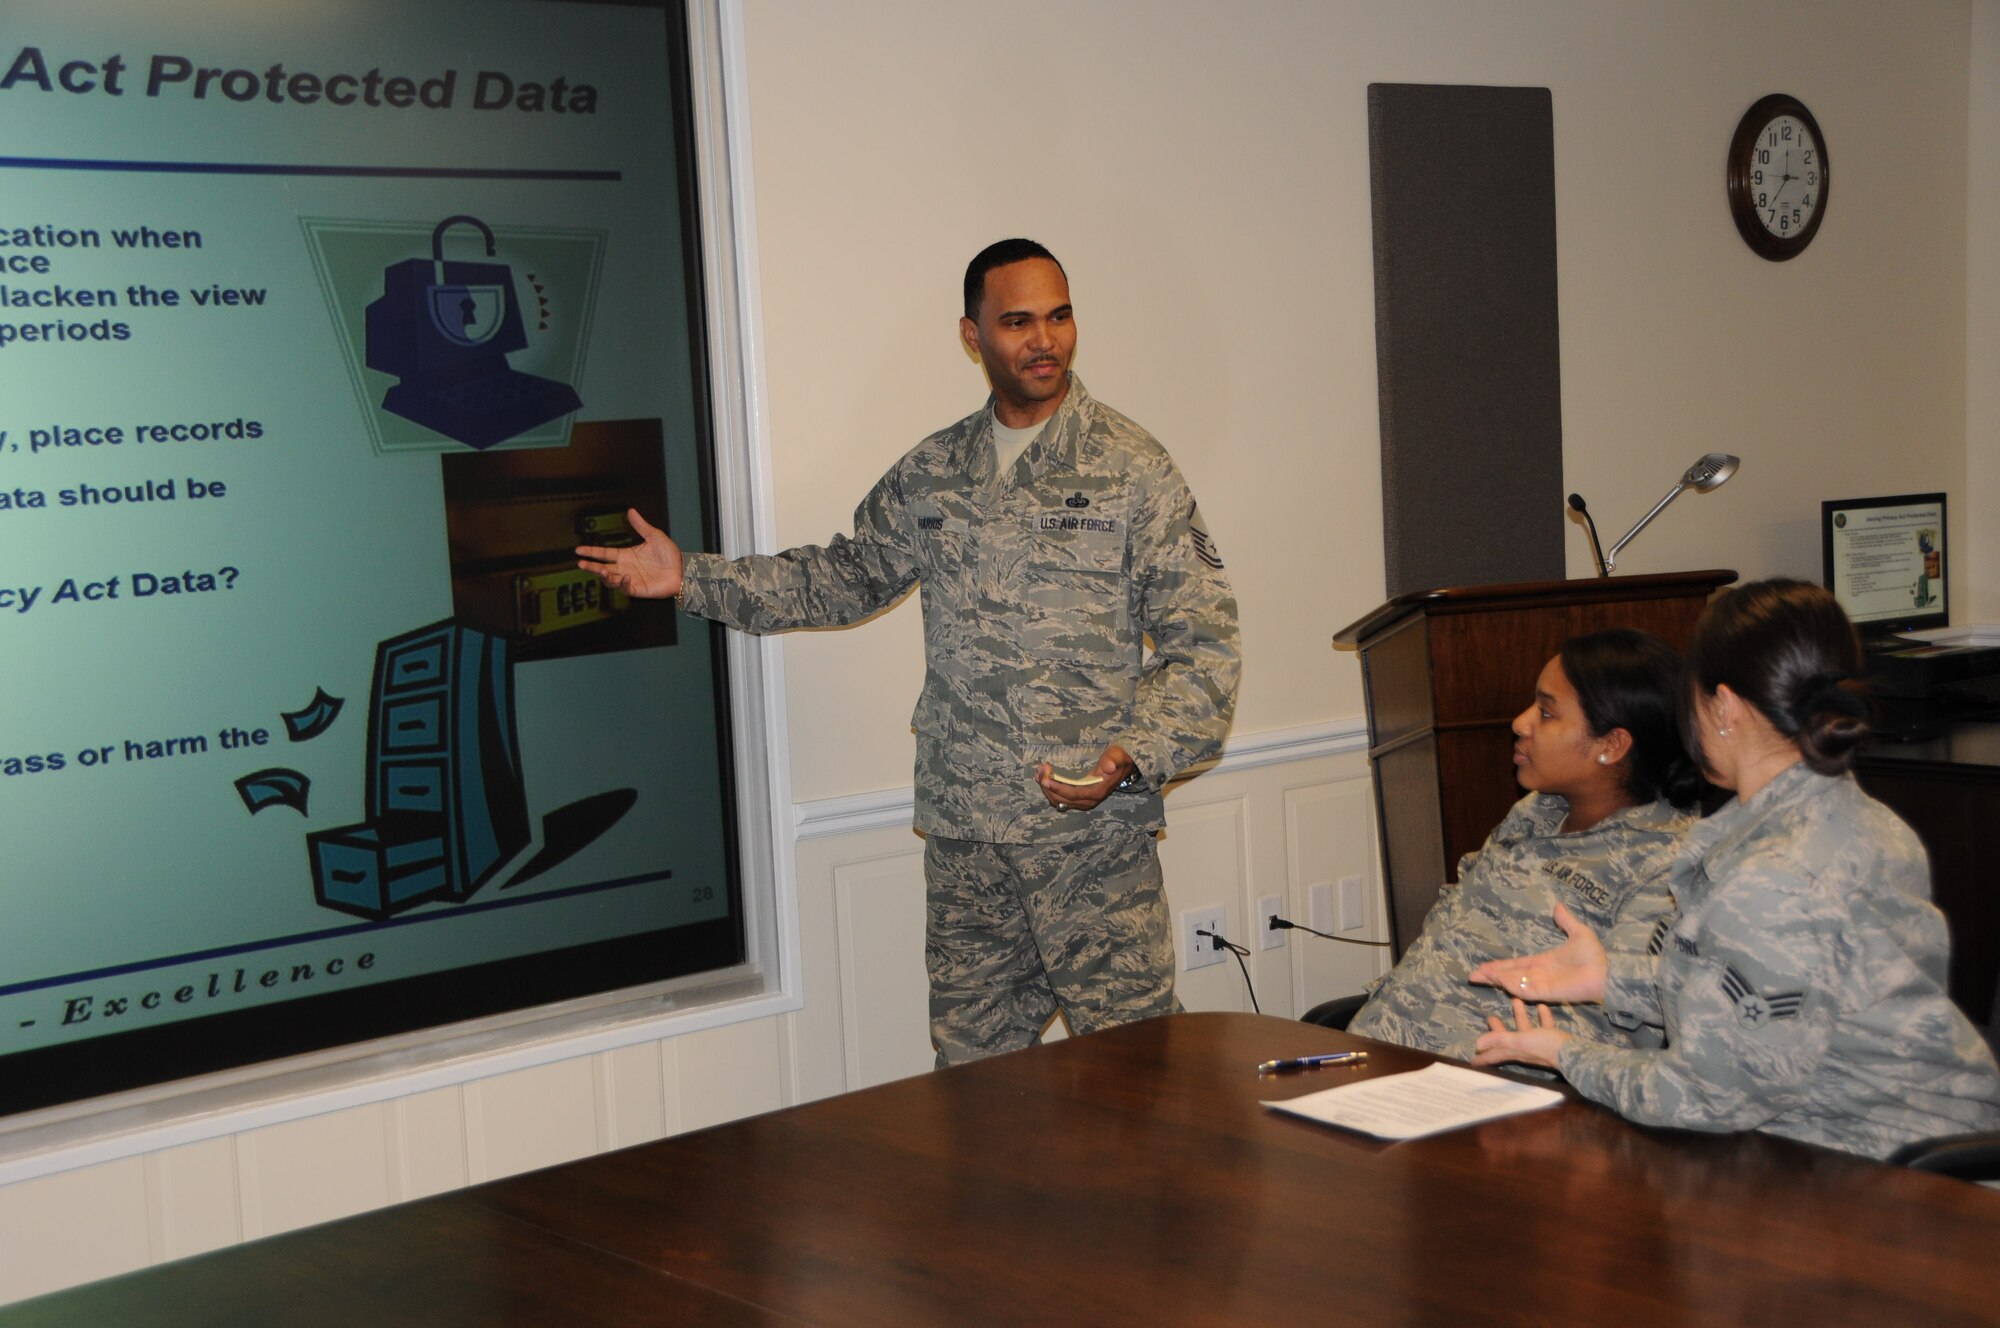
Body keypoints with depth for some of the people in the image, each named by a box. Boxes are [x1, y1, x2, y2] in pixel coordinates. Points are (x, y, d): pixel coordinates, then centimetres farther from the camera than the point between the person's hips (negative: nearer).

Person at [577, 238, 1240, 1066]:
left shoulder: (1133, 470, -3)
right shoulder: (931, 475, 11)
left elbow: (1201, 646, -5)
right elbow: (847, 577, 24)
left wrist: (1131, 757, -21)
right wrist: (692, 578, 17)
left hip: (1094, 827, -4)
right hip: (964, 828, 4)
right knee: (971, 1063, 11)